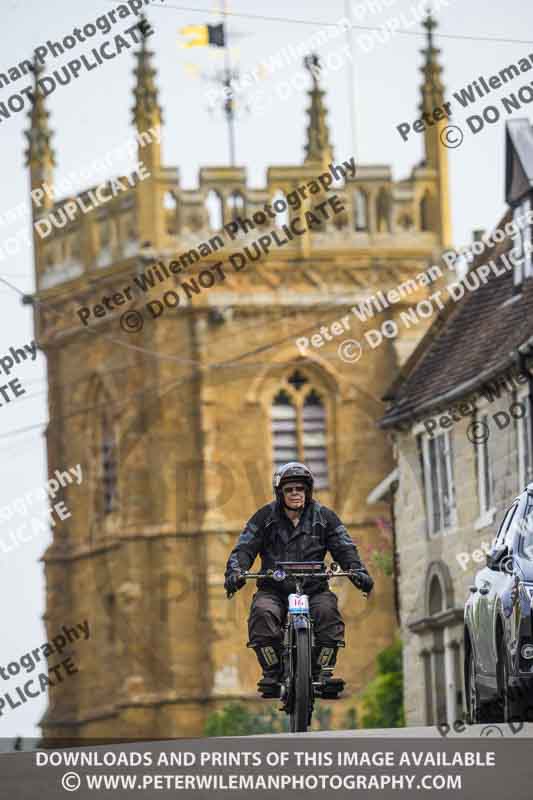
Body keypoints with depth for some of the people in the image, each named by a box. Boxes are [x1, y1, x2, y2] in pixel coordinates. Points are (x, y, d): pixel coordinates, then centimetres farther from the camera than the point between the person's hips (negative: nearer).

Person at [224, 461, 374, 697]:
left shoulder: (324, 517, 10)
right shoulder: (265, 517, 7)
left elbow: (344, 548, 6)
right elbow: (244, 548, 0)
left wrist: (358, 571, -14)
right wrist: (235, 572, -21)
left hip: (314, 589, 0)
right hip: (273, 591, 0)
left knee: (327, 612, -31)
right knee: (262, 613, -33)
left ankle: (321, 672, -16)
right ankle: (272, 673, -19)